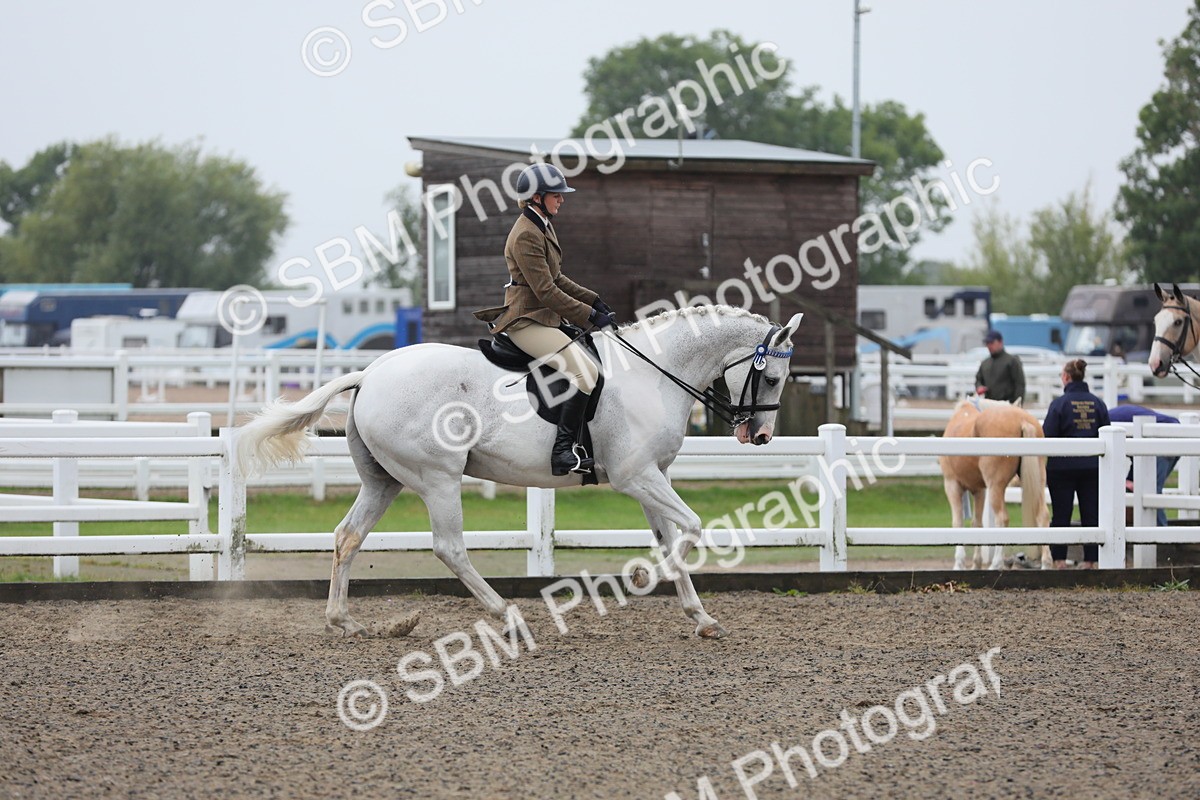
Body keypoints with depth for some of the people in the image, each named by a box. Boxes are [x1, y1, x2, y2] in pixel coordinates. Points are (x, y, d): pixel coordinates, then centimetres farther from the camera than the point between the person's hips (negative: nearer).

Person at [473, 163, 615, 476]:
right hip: (527, 320, -11)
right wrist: (590, 315, -18)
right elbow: (546, 291, -20)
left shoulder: (543, 227, 15)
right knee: (585, 371, -24)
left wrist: (593, 300, 12)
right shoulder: (526, 235, -17)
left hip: (545, 318, 11)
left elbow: (557, 279, 23)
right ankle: (562, 451, -27)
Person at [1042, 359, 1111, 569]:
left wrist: (1043, 464, 1)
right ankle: (1090, 559, 7)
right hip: (1092, 466, 3)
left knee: (1060, 514, 4)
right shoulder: (1098, 404, 2)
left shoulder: (1059, 403, -11)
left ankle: (1059, 558, 3)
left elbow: (1047, 436, -11)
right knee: (1091, 512, 8)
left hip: (1062, 466, -3)